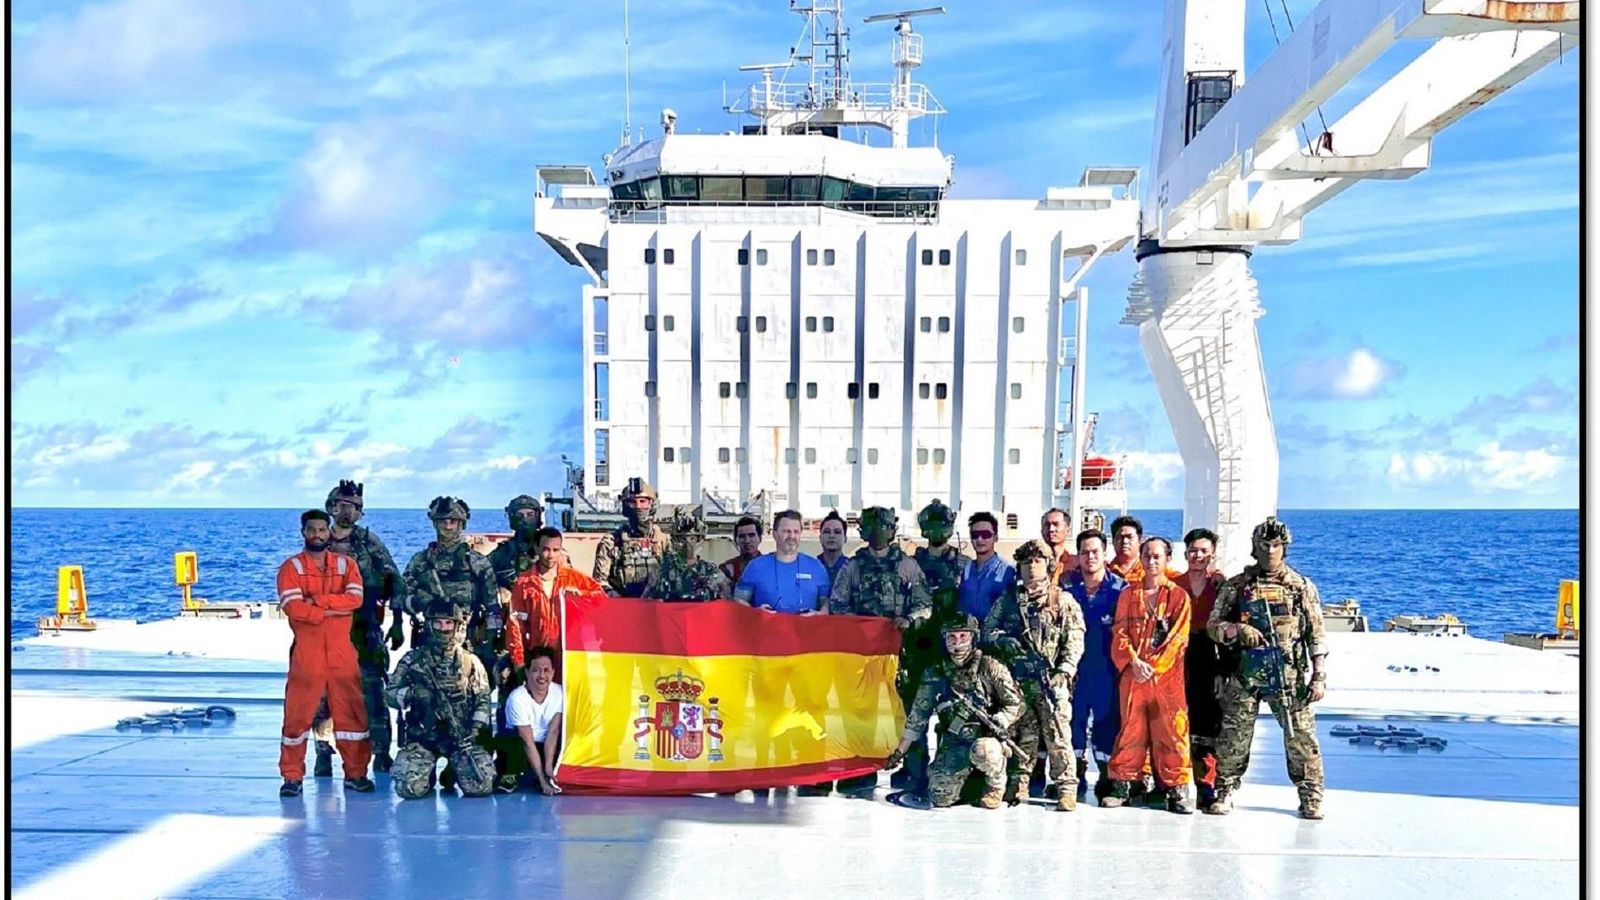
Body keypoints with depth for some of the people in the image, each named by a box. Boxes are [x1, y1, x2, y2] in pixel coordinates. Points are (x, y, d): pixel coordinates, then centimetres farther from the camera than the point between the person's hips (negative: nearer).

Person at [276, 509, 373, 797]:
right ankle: (292, 776, 12)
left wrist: (316, 600, -15)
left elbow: (355, 599, -8)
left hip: (343, 653, 2)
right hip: (306, 653, -2)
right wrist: (333, 610, -14)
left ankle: (356, 774, 15)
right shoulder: (291, 567, 3)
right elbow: (293, 607, -12)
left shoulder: (346, 565, 9)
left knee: (352, 712, 5)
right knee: (297, 714, 1)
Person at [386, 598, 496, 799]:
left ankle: (453, 773, 15)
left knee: (482, 786, -19)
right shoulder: (413, 659, 6)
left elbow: (483, 700, 7)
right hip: (422, 736, 0)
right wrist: (413, 693, -18)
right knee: (409, 788, -22)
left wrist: (475, 729, -10)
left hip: (462, 736, 0)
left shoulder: (471, 662, 7)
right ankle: (428, 773, 14)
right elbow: (390, 694, 2)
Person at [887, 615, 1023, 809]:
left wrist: (997, 723, -22)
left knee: (982, 751, -39)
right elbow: (918, 714, 7)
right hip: (954, 743, 3)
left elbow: (1015, 703, -4)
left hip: (986, 737, -3)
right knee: (940, 797, -14)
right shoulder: (935, 674, 2)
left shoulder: (989, 668, -8)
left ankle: (996, 784, -3)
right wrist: (899, 752, 7)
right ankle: (971, 783, 20)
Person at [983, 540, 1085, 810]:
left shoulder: (1063, 601, 4)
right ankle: (1017, 784, 18)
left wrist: (1064, 670, -11)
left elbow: (1075, 640, 0)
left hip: (1051, 679, -3)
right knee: (1023, 734, 9)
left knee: (1058, 735, -6)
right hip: (1018, 678, 3)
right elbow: (988, 628, 14)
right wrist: (1003, 640, -7)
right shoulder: (1008, 599, 12)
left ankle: (1066, 788, -2)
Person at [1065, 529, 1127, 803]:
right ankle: (1076, 779, 19)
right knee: (1073, 718, 6)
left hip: (1107, 669, -2)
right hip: (1074, 665, 2)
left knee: (1108, 720, 2)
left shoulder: (1120, 589, 0)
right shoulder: (1067, 587, 5)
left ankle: (1107, 780, 15)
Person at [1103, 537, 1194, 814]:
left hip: (1167, 675, -2)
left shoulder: (1179, 596, 5)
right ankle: (1121, 785, 11)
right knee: (1130, 728, 4)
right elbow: (1120, 633, 5)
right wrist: (1134, 662, -11)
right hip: (1132, 674, 2)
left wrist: (1153, 665, -10)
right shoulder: (1128, 594, 12)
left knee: (1172, 730, -3)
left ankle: (1178, 789, 4)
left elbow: (1178, 638, -2)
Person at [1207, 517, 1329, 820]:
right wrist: (1238, 629, -15)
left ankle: (1311, 797, 14)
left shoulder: (1303, 587, 7)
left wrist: (1319, 677, 0)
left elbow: (1316, 636, 7)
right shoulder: (1235, 586, 7)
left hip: (1289, 677, 0)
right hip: (1244, 675, 1)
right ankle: (1224, 793, 16)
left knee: (1301, 737, 0)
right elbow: (1213, 625, 5)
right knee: (1233, 737, 4)